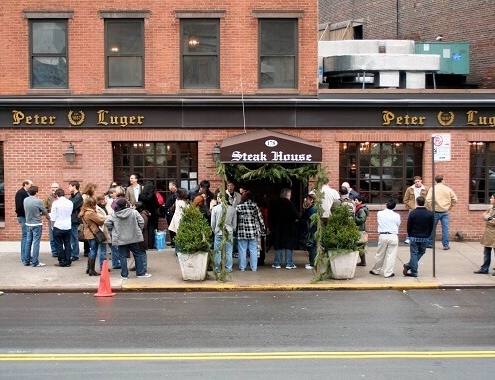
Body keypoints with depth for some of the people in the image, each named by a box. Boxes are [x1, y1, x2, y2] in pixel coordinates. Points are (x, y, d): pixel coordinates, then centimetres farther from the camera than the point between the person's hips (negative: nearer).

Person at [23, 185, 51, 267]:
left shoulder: (25, 200, 0)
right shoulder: (38, 201, -15)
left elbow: (29, 211, 11)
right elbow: (44, 211, -3)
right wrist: (48, 217, 17)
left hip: (28, 224, 6)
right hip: (37, 224, -6)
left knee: (28, 242, 14)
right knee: (36, 243, -2)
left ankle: (26, 260, 21)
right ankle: (35, 262, 0)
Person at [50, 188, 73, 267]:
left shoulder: (55, 203, -10)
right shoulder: (70, 203, 1)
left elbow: (53, 217, -8)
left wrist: (52, 226, 4)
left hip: (58, 226, -4)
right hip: (68, 226, 4)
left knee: (59, 245, 5)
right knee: (67, 244, 10)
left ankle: (62, 262, 6)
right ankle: (67, 261, 11)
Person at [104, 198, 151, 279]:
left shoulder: (114, 215, -4)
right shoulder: (134, 212, -7)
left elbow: (107, 223, -6)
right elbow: (141, 222, -7)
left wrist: (114, 228, 9)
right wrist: (139, 230, 9)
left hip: (120, 239, 1)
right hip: (133, 238, -1)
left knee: (122, 256, 8)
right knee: (138, 254, 11)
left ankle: (124, 275, 10)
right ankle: (141, 273, 14)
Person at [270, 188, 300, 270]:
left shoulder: (276, 204, 3)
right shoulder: (289, 204, -12)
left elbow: (272, 216, 8)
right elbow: (296, 215, -16)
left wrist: (272, 228, 14)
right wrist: (298, 217, 7)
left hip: (278, 228, 4)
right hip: (288, 227, -4)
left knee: (278, 246, 9)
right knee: (288, 245, 2)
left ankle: (277, 263, 11)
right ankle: (289, 263, 3)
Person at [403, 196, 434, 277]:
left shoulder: (412, 213, -11)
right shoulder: (430, 214, -4)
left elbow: (409, 226, -5)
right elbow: (431, 227, 2)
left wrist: (410, 235, 11)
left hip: (414, 237, -2)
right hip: (425, 238, 2)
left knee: (414, 254, 5)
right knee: (421, 252, 19)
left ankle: (414, 272, 6)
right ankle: (409, 265, 15)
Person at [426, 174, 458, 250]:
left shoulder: (432, 188, -5)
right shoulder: (448, 189, 1)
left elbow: (428, 200, -14)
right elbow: (455, 199, 2)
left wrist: (432, 206, 1)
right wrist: (450, 206, 12)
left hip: (436, 211, -1)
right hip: (445, 212, 1)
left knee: (432, 228, 11)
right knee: (445, 228, 4)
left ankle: (430, 243, 20)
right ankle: (446, 245, 5)